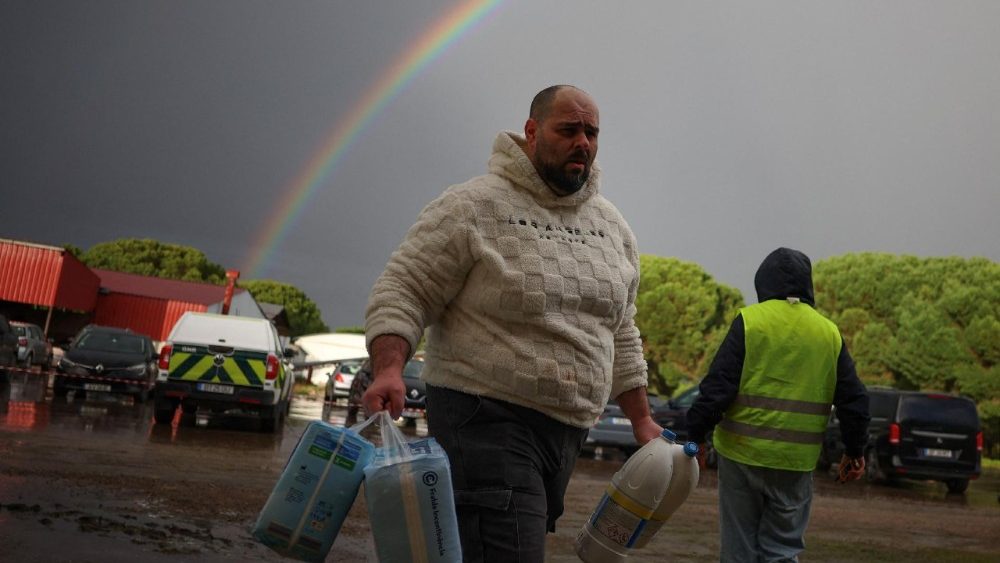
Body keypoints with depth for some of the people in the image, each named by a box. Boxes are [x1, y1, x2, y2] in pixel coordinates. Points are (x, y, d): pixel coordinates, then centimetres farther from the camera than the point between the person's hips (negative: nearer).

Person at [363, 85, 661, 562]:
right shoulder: (474, 207, -8)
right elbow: (401, 291, -10)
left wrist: (641, 421, 19)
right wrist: (389, 370, -26)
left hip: (567, 431, 7)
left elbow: (620, 337, 21)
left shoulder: (612, 227, 13)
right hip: (486, 420, -7)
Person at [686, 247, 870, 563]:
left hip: (743, 454, -2)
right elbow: (853, 399, 11)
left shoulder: (749, 321, -4)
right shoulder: (829, 333, 7)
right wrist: (854, 451, 22)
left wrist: (695, 435, -3)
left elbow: (718, 386, -9)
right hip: (797, 462, 2)